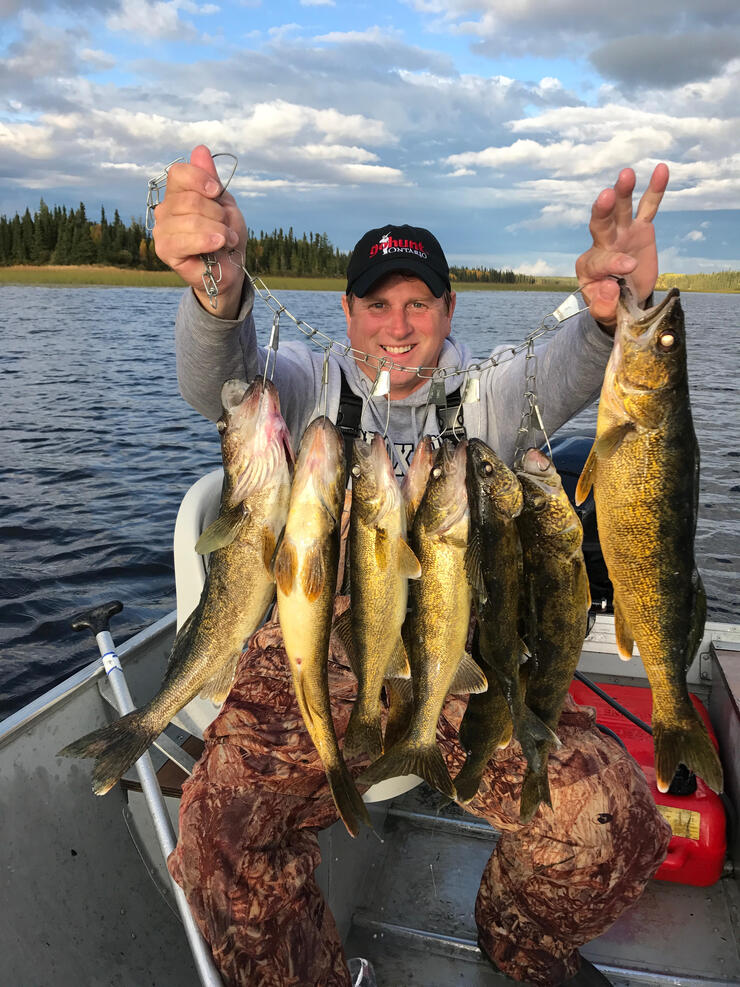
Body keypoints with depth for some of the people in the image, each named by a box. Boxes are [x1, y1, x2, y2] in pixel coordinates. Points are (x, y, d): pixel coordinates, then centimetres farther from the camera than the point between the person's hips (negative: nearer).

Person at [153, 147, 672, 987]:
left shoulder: (486, 392, 6)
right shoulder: (308, 384, 4)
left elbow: (568, 371, -15)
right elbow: (219, 385, -17)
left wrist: (616, 315, -40)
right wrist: (218, 290, -41)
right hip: (318, 656, 0)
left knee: (610, 821, -17)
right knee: (222, 841, -24)